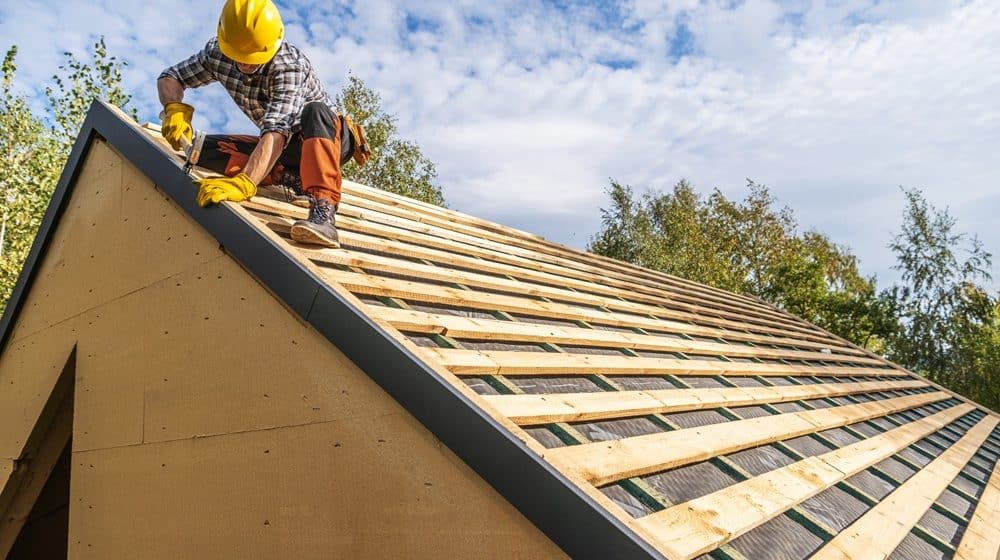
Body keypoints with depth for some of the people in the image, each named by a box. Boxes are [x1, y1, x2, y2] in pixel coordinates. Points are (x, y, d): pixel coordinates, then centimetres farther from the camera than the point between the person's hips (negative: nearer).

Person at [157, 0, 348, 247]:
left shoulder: (289, 64, -29)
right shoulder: (217, 53, -10)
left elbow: (276, 131, -42)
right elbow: (169, 77, 2)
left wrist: (244, 184, -56)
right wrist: (175, 110, -22)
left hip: (327, 137, -5)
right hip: (282, 147, 6)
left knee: (314, 111, -40)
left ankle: (323, 212, -50)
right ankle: (289, 178, -17)